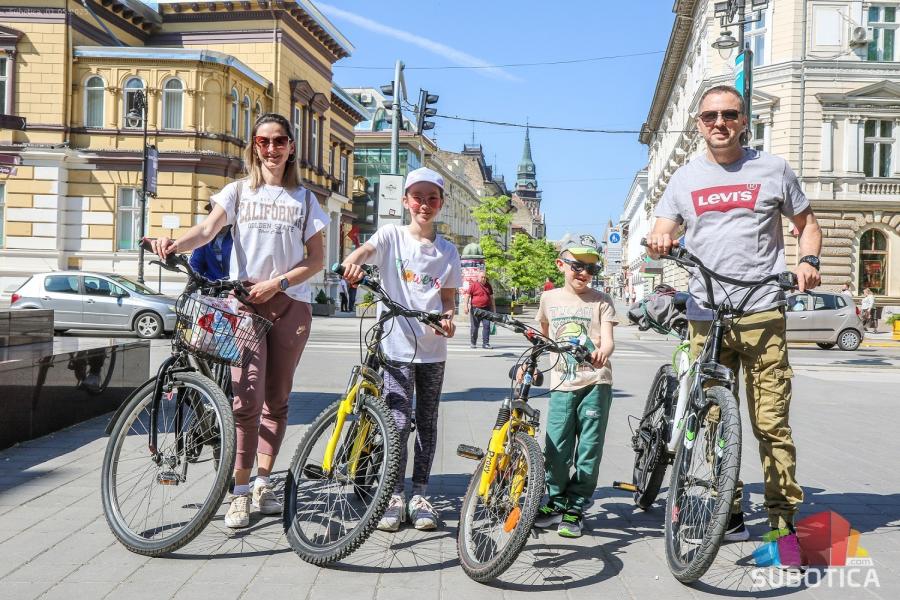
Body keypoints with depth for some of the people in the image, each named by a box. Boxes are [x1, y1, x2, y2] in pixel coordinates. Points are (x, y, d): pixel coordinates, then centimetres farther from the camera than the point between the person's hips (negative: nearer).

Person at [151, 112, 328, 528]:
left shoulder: (304, 199, 13)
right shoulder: (238, 191, 12)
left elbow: (316, 260, 7)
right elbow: (206, 230, -6)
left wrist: (277, 283, -9)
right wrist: (174, 244, -28)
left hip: (289, 303, 2)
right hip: (243, 299, -1)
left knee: (276, 399, 7)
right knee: (247, 398, -13)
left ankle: (262, 483, 19)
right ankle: (240, 493, -5)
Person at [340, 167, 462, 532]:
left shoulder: (448, 252, 7)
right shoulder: (391, 236, 0)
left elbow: (448, 299, 10)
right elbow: (364, 251, -18)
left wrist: (449, 318, -12)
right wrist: (352, 264, -41)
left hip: (432, 349, 3)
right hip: (397, 345, -3)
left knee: (427, 421, 10)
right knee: (398, 421, -6)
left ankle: (420, 495, 20)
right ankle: (395, 497, 7)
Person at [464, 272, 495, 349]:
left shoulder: (488, 285, 13)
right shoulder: (473, 285, -1)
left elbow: (491, 297, 21)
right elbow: (468, 295, -4)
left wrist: (493, 307, 20)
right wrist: (466, 306, -14)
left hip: (486, 309, 3)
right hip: (475, 309, -3)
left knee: (487, 325, -6)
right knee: (474, 327, 3)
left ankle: (485, 343, -3)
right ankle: (473, 343, 16)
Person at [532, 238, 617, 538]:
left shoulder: (601, 301, 2)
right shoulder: (550, 298, 9)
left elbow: (607, 339, -10)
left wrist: (602, 352, -30)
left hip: (596, 381, -2)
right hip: (562, 382, 2)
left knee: (589, 448, 2)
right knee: (556, 447, 2)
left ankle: (576, 508, 13)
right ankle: (555, 502, 20)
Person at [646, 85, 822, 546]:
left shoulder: (772, 169, 9)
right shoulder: (685, 178, 14)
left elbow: (806, 222, 17)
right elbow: (661, 236, 8)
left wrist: (808, 260, -3)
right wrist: (658, 242, -17)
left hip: (762, 315, -2)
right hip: (706, 317, 3)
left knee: (771, 423, -5)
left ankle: (784, 520, 6)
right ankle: (728, 516, 18)